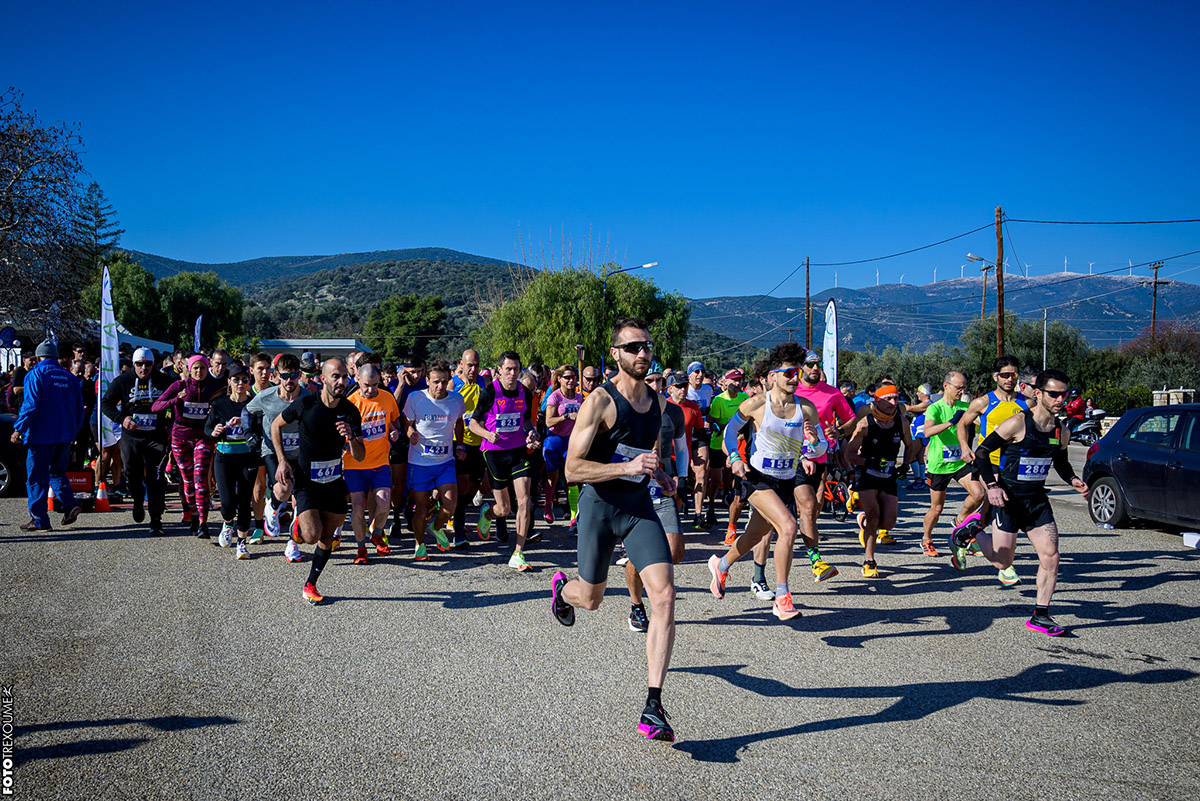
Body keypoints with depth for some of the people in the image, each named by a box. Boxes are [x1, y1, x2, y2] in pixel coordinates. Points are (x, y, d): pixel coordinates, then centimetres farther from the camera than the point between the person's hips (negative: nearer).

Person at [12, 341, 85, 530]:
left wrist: (19, 429, -10)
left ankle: (39, 520, 3)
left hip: (41, 435, -6)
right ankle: (69, 503, -1)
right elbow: (79, 409, 13)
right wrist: (74, 431, 22)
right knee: (57, 471, 19)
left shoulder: (35, 374, -6)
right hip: (65, 435, 6)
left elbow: (31, 404, -15)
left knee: (36, 477, 2)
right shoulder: (69, 377, 11)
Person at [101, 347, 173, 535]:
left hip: (156, 437, -2)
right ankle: (138, 500, 44)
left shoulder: (163, 381, 0)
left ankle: (156, 521, -6)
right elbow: (106, 403, 2)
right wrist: (122, 418, -14)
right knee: (132, 477, 11)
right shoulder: (122, 381, 0)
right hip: (131, 436, 2)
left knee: (155, 478, -9)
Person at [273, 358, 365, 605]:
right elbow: (276, 425, 2)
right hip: (306, 480, -3)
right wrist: (282, 461, -6)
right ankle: (299, 513, 17)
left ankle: (310, 586, 26)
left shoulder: (350, 411, -8)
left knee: (327, 538, 8)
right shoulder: (305, 403, -15)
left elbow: (360, 456, -6)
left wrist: (351, 438, -27)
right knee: (312, 535, -17)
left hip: (334, 481, 3)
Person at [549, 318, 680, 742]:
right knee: (591, 599, 13)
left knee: (664, 596, -14)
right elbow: (573, 468, -19)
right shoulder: (600, 401, -15)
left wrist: (660, 474, 7)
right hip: (600, 504, -4)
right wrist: (628, 467, -29)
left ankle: (653, 707, -10)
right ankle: (561, 587, 53)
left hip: (640, 506, 4)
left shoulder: (657, 401, 6)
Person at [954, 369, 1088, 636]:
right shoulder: (1018, 424, -16)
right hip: (1008, 497, -5)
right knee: (1003, 562, 0)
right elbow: (982, 452, -11)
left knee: (1050, 555, -5)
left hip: (1037, 499, 5)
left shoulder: (1062, 431, 3)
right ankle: (966, 536, 27)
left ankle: (1040, 615, 7)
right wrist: (991, 485, -21)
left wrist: (1073, 480, 2)